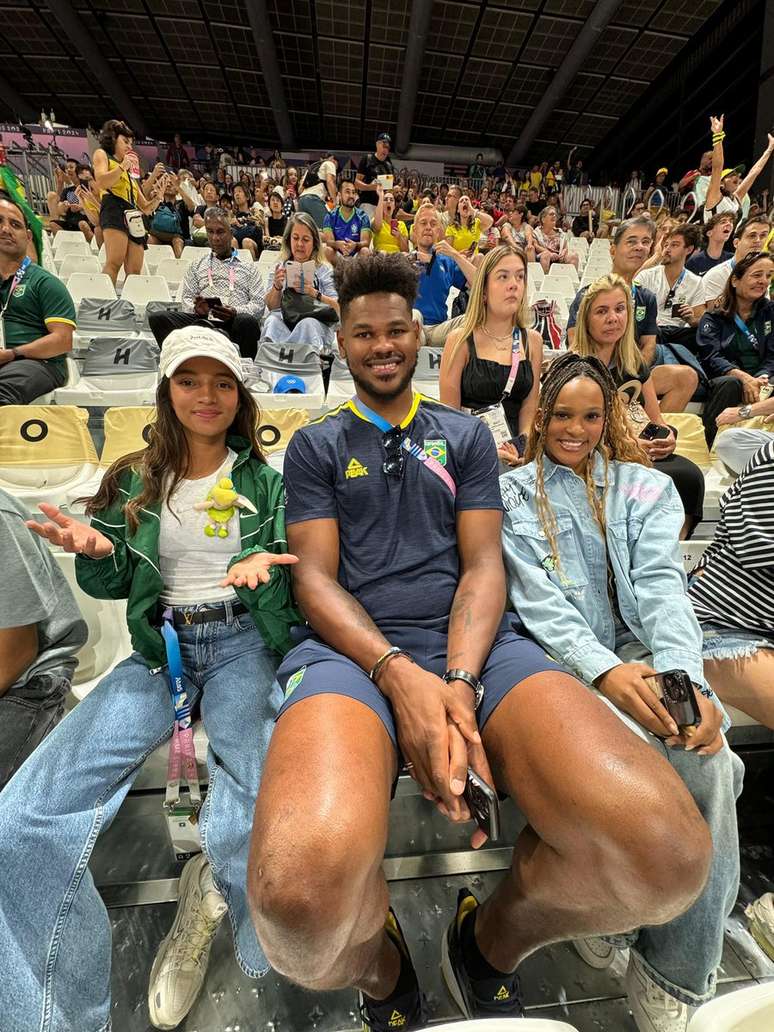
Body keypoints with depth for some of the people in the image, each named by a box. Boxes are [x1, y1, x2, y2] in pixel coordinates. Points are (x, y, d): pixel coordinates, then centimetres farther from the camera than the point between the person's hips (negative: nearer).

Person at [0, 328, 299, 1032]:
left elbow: (290, 563, 5)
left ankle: (208, 892, 14)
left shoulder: (265, 480, 7)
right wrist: (92, 550, -7)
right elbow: (112, 585, 15)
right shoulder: (136, 480, 12)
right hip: (160, 646, 3)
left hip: (243, 642, -2)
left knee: (268, 819, -23)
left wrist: (261, 565, -17)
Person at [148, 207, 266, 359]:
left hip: (235, 322, -2)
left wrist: (236, 312, -11)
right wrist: (196, 308, -6)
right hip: (204, 320, 2)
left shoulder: (249, 267, 23)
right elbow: (187, 299, 20)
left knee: (248, 321, -40)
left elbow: (259, 304, 10)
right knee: (157, 318, -24)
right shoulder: (196, 265, 29)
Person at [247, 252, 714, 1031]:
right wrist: (398, 674, -16)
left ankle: (492, 939, 10)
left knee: (666, 850, -25)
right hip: (351, 651, -1)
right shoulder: (315, 445, 15)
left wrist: (460, 681, -11)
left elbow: (482, 566, 8)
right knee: (303, 889, -33)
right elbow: (315, 578, 3)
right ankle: (382, 969, 8)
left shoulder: (467, 435, 19)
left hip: (472, 645, 2)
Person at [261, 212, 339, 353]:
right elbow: (271, 306, 8)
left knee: (308, 323, -36)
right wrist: (277, 287, -13)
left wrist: (314, 293, -17)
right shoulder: (279, 268, 18)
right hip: (284, 322, 2)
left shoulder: (324, 270, 12)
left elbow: (337, 307, -1)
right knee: (273, 320, -32)